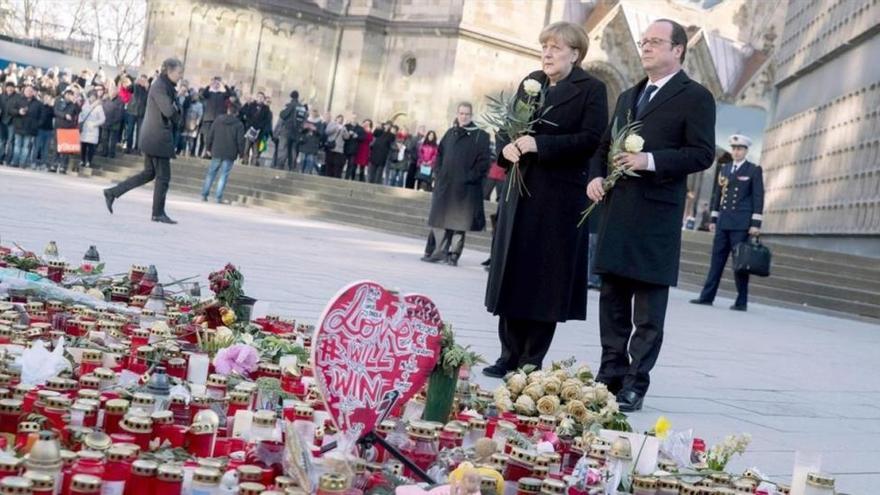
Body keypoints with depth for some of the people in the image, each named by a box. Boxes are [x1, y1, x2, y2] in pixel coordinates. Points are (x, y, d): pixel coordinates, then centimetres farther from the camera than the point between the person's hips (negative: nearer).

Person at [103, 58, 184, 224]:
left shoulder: (166, 86, 16)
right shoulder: (159, 86, -14)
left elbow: (174, 110, 17)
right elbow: (168, 110, -24)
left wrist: (175, 111, -4)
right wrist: (176, 114, -4)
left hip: (152, 137, 10)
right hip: (158, 137, -10)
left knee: (149, 173, 15)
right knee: (163, 176, -2)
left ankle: (112, 193, 15)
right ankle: (158, 213, 6)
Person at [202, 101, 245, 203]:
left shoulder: (218, 120, 5)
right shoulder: (239, 125, -5)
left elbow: (210, 136, 6)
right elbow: (240, 141, -7)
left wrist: (209, 148, 15)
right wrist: (241, 152, 5)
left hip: (216, 153, 3)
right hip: (230, 154, -3)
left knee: (211, 174, 12)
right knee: (224, 176, 0)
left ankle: (204, 195, 11)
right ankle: (218, 197, -5)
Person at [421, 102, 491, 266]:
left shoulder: (480, 136, -2)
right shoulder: (450, 133, 13)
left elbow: (484, 160, -7)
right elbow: (439, 154, 18)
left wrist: (470, 178, -14)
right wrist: (438, 173, 4)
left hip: (465, 187, -4)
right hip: (444, 184, 5)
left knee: (459, 220, -3)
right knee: (440, 218, 4)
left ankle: (453, 253, 3)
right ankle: (438, 251, 10)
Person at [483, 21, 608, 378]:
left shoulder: (591, 89, -3)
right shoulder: (530, 82, 15)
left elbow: (591, 138, -14)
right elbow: (506, 128, 16)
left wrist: (540, 144, -21)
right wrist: (506, 146, -7)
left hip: (560, 197, -6)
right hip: (521, 191, 6)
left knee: (546, 279, -1)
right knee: (512, 274, 7)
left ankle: (532, 362, 7)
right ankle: (510, 356, 16)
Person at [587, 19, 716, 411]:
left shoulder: (695, 97, -2)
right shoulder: (628, 97, 20)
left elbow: (702, 154, -10)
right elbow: (605, 146, 23)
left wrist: (650, 161, -19)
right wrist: (595, 176, 4)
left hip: (657, 216, -7)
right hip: (616, 212, 7)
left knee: (648, 311, -2)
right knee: (612, 300, 11)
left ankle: (635, 384, 3)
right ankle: (611, 375, 19)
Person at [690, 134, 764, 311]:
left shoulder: (754, 170, 0)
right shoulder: (725, 169, 15)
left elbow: (758, 197, -5)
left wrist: (756, 223, -11)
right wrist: (713, 219, 14)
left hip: (741, 224, -5)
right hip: (723, 222, 5)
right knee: (717, 258, 5)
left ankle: (742, 302, 3)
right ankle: (707, 296, 7)